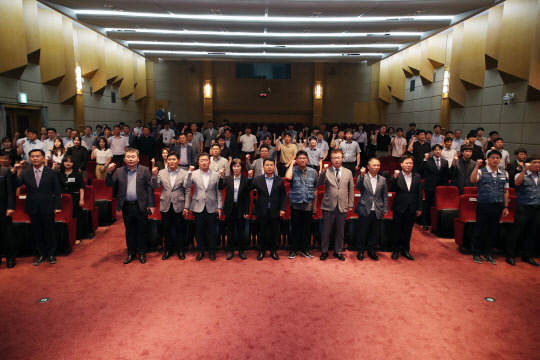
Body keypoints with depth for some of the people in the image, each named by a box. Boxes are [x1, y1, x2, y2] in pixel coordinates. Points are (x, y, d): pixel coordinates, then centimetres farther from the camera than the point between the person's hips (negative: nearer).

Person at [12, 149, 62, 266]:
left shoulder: (51, 173, -1)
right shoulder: (25, 173, 4)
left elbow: (57, 191, -1)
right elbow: (15, 185, -6)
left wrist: (57, 206, -6)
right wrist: (14, 172, -20)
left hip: (47, 208, -2)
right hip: (33, 208, 2)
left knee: (49, 232, 6)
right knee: (37, 233, 10)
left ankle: (51, 255, 20)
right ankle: (42, 255, 24)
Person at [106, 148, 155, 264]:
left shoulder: (145, 170, -1)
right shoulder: (119, 171, 6)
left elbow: (150, 188, -4)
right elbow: (109, 184, 2)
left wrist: (151, 205, -8)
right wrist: (109, 172, -15)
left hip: (141, 206, -2)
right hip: (126, 206, 3)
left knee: (141, 231, 8)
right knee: (129, 231, 13)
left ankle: (142, 253, 22)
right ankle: (131, 253, 27)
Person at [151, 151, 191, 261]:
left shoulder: (184, 173, -4)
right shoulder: (161, 173, 4)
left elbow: (188, 191, -5)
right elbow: (155, 186, 0)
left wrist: (186, 207, -9)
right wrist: (154, 175, -16)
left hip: (179, 206, -2)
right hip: (165, 206, 2)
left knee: (180, 229, 8)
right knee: (166, 229, 13)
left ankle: (180, 250, 24)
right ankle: (168, 250, 29)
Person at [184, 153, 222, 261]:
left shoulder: (216, 175, 4)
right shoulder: (194, 174, 3)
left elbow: (218, 192, 4)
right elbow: (186, 186, -11)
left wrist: (219, 207, 0)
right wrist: (189, 173, -21)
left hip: (212, 207, 0)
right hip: (198, 207, 0)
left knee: (212, 230, 7)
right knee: (199, 230, 9)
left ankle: (212, 251, 23)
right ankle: (200, 251, 25)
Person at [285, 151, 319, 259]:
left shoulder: (313, 172, 5)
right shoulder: (293, 170, -1)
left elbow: (316, 189, 9)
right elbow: (288, 177, -26)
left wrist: (315, 204, 8)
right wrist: (292, 164, -11)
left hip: (308, 205, 2)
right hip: (296, 204, -2)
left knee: (307, 228, 9)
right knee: (295, 228, 7)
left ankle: (304, 249, 24)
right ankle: (293, 249, 20)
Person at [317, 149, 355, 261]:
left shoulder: (348, 172, 8)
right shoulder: (326, 172, 0)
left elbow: (351, 189, 11)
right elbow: (319, 184, -15)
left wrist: (350, 204, 7)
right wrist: (323, 172, -29)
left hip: (342, 206, 2)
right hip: (329, 206, -2)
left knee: (340, 231, 12)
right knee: (326, 231, 7)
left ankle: (338, 251, 28)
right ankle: (324, 251, 24)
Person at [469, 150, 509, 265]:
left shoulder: (504, 174, 10)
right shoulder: (481, 172, -4)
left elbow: (505, 191, 14)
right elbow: (473, 180, -25)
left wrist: (506, 207, 12)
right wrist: (477, 166, -29)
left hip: (498, 206, 4)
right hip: (483, 205, -4)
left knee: (493, 230, 10)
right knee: (479, 229, 4)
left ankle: (488, 253, 25)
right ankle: (476, 253, 18)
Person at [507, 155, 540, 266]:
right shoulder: (522, 175, 0)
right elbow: (517, 183, -23)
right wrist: (524, 170, -30)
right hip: (524, 208, -5)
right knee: (517, 232, -2)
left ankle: (527, 255, 25)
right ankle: (510, 255, 8)